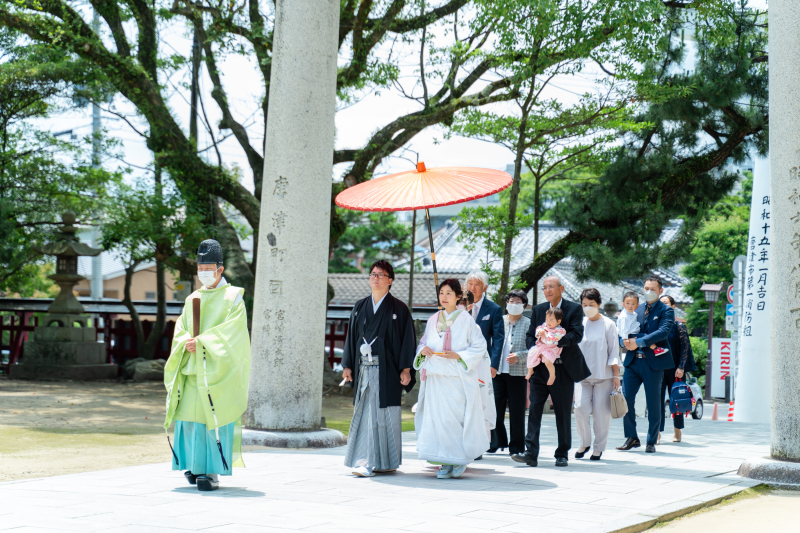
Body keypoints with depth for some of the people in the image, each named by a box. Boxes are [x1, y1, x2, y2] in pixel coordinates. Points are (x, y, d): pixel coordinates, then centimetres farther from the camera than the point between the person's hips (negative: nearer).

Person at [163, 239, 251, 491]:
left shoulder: (232, 297, 1)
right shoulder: (193, 299, 17)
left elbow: (232, 329, -12)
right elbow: (180, 329, 10)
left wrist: (201, 341, -20)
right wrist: (187, 343, -13)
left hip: (219, 369, -5)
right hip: (193, 369, 5)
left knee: (215, 417, -9)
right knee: (190, 415, 1)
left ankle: (212, 471, -8)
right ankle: (196, 464, 13)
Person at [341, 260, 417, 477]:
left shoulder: (399, 309, 0)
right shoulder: (360, 307, 12)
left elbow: (407, 339, -2)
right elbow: (352, 336, 15)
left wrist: (405, 369, -8)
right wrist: (347, 365, 10)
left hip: (387, 369, -4)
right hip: (364, 368, 4)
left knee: (386, 415, -2)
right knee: (364, 414, 2)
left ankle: (387, 462, 3)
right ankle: (365, 462, 5)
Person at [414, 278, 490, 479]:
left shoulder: (465, 319, 0)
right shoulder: (432, 320, 13)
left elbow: (479, 346, -2)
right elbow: (423, 343, 20)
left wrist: (459, 356, -15)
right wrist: (423, 351, -2)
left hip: (458, 378, -4)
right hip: (435, 378, 4)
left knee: (456, 417, -8)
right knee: (437, 418, 0)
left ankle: (460, 458, 9)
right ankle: (446, 462, 6)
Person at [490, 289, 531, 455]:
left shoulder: (528, 324, 1)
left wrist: (519, 356, -17)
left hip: (518, 373, -2)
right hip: (498, 371, 3)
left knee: (517, 411, 3)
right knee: (496, 409, 3)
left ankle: (516, 446, 12)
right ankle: (498, 442, 18)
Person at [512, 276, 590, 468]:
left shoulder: (574, 309, -1)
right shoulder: (538, 310, 11)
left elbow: (577, 334, -13)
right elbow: (529, 336, 10)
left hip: (563, 368, -3)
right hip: (540, 367, 3)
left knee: (563, 413, 4)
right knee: (534, 409, -7)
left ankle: (562, 454, 14)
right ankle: (531, 453, -9)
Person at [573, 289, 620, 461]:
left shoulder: (608, 324, 2)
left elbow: (614, 351, 3)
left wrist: (616, 375, -1)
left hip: (603, 375, -2)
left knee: (601, 412, -2)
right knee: (581, 408, -11)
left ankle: (598, 447, 12)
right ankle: (584, 443, 9)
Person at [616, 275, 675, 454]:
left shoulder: (666, 311, 1)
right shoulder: (636, 310, 16)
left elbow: (663, 332, -16)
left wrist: (638, 342, -21)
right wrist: (625, 341, -9)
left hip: (653, 362, -4)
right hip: (633, 361, 4)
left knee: (653, 403, 2)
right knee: (625, 399, -2)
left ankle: (651, 442, 13)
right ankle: (632, 438, 11)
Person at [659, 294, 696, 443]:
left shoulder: (678, 326, -2)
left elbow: (685, 348, -3)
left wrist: (681, 368, -10)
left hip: (674, 369, -2)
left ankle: (677, 431, 20)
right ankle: (657, 432, -5)